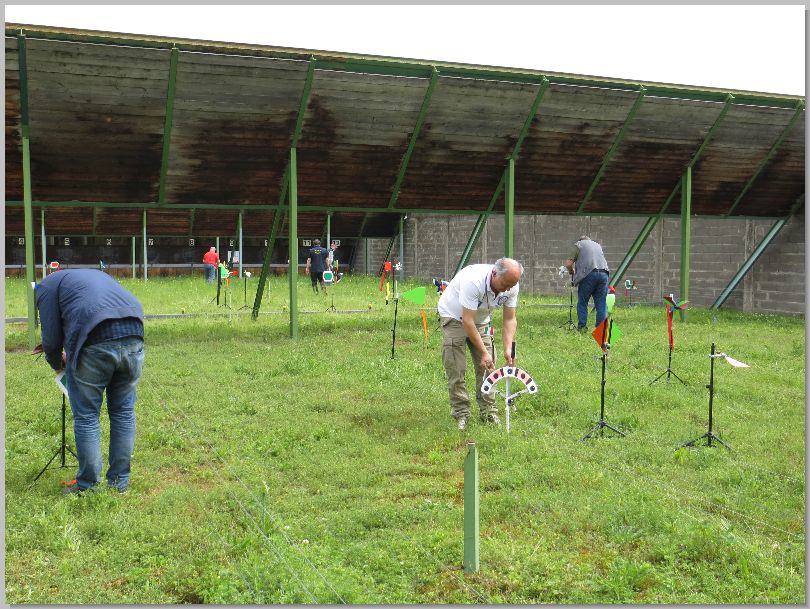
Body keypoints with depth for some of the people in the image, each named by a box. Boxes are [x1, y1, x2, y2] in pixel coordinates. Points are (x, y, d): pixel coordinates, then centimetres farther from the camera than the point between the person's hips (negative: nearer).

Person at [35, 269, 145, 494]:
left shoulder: (47, 285, 15)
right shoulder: (95, 274, 35)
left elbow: (51, 339, 6)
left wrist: (57, 364, 27)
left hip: (95, 343, -6)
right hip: (134, 336, 6)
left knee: (86, 416, 8)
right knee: (123, 412, 16)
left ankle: (88, 487, 15)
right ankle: (120, 483, 24)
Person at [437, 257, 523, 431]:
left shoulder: (512, 286, -19)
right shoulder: (473, 281, -39)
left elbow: (510, 319, -9)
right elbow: (467, 321, -35)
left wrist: (508, 349, -21)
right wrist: (483, 352, -32)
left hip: (481, 319, 6)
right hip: (454, 316, -5)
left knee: (487, 367, 0)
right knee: (456, 369, -10)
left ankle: (488, 412, 8)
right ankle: (461, 413, -1)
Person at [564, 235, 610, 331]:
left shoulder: (578, 245, 13)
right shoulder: (598, 245, 30)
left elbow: (568, 264, 4)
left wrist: (572, 273, 22)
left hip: (589, 274, -4)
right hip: (603, 273, 4)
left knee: (582, 303, 5)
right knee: (601, 303, 7)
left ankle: (581, 327, 3)